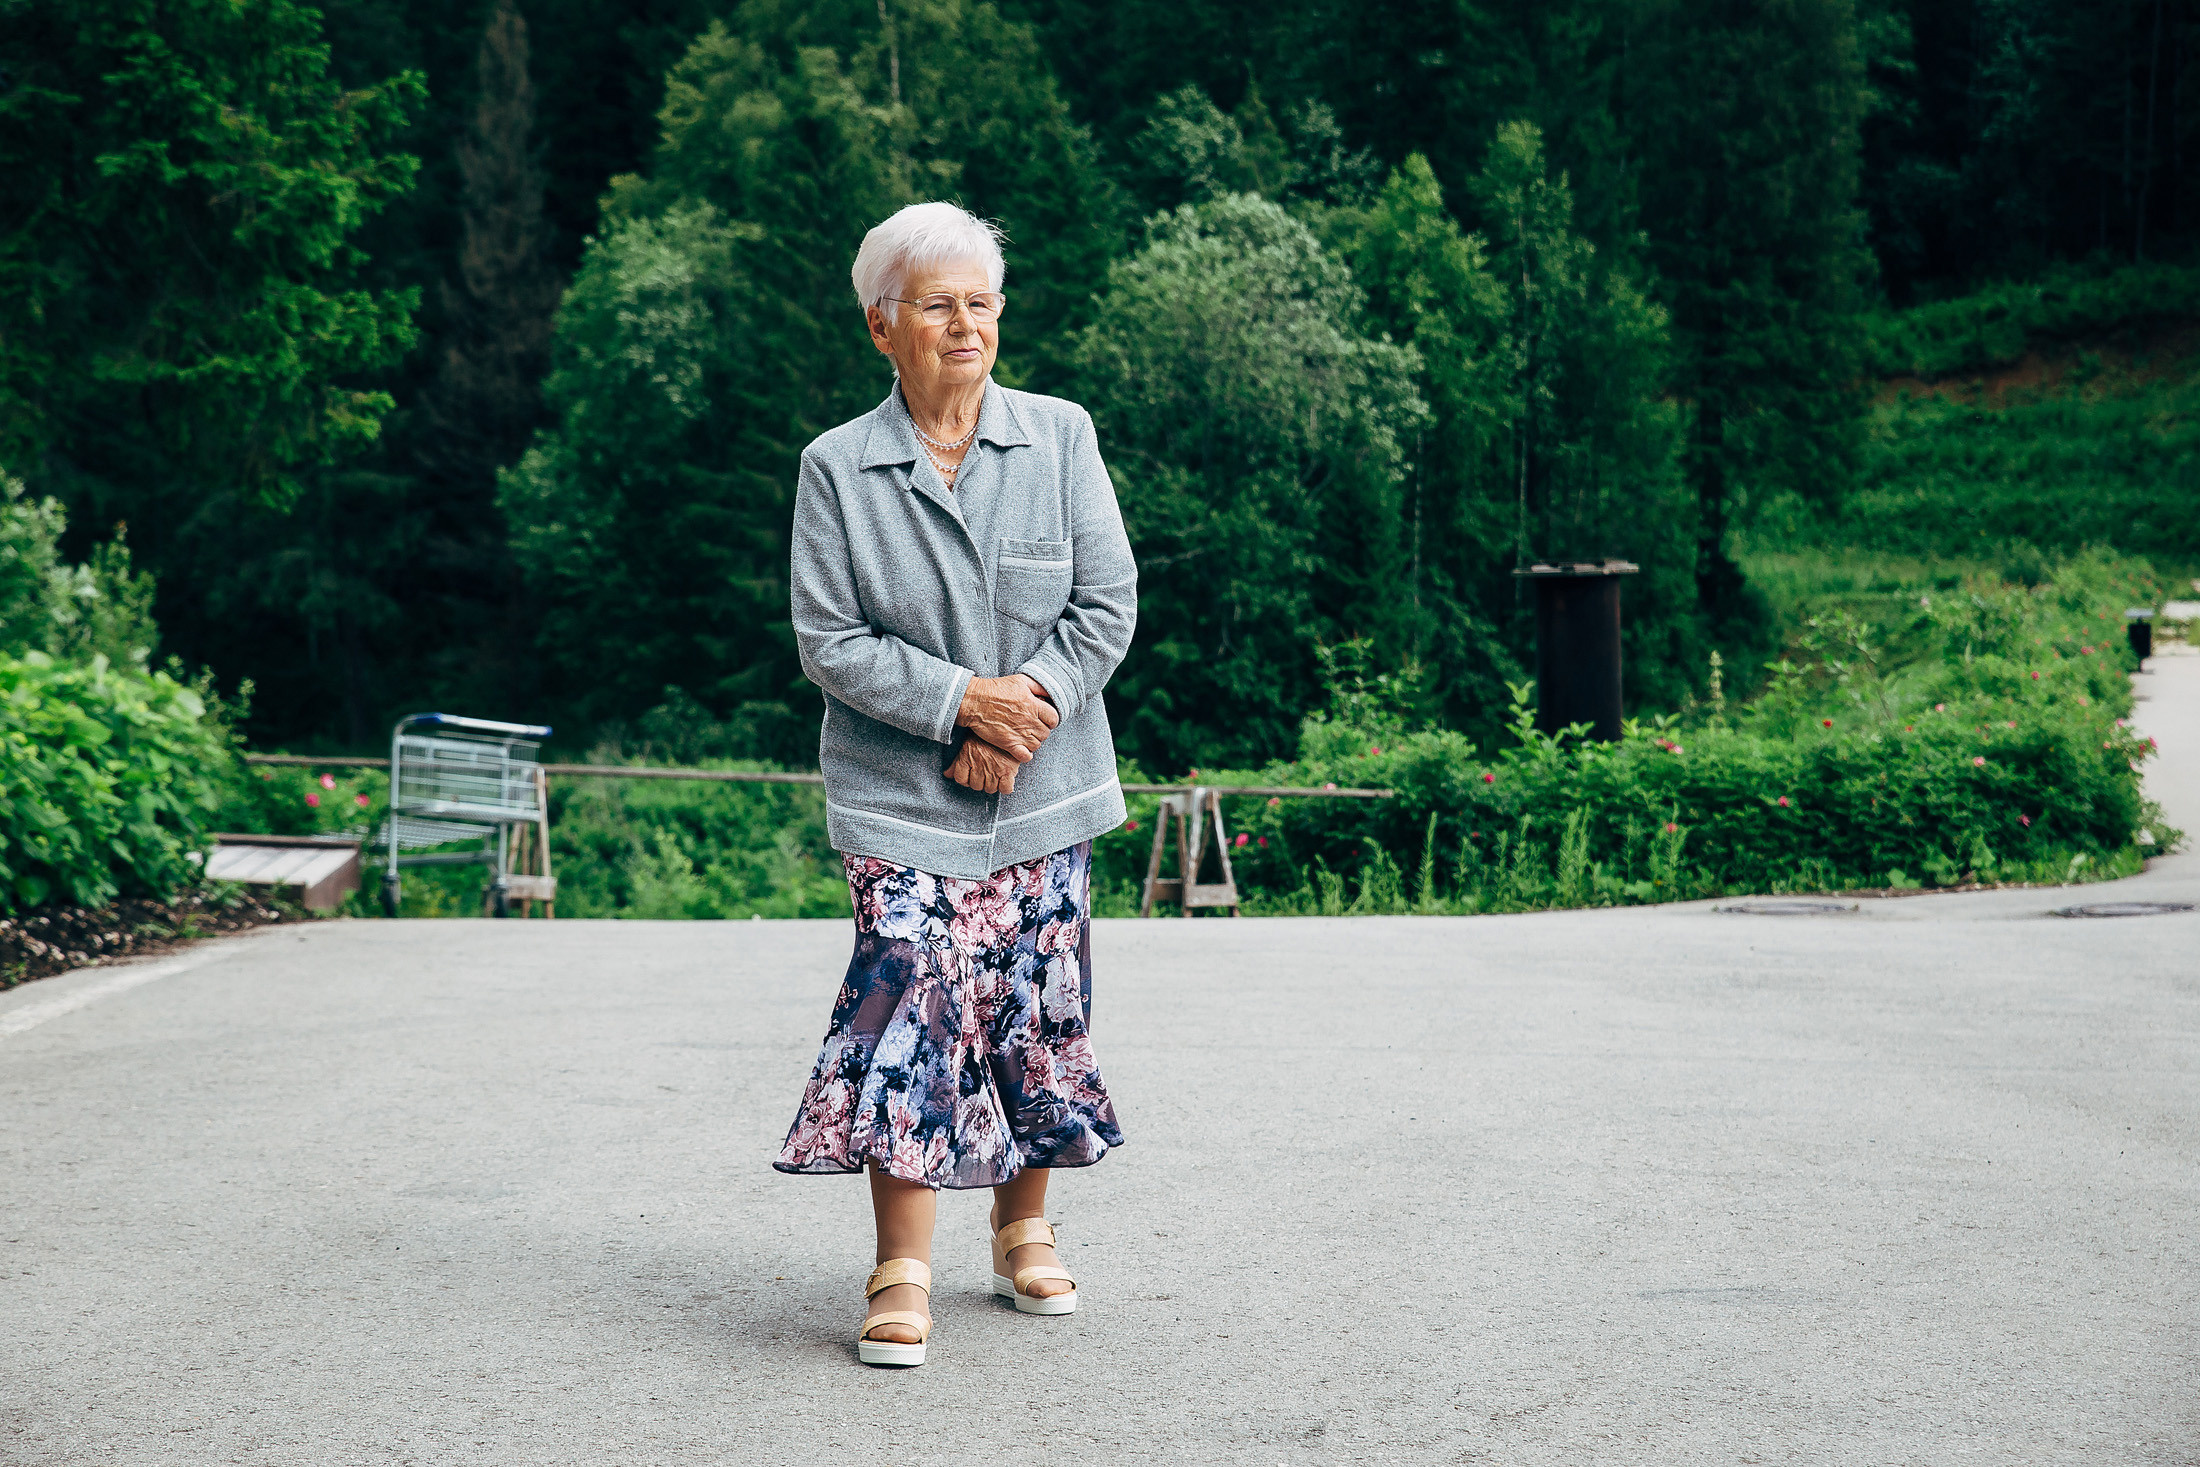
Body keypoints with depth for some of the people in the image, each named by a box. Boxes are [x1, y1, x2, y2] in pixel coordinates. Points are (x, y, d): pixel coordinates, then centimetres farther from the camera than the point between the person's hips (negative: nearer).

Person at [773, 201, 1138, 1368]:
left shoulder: (1061, 438, 3)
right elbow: (829, 639, -5)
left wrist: (1030, 704, -13)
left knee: (1038, 1011, 8)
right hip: (903, 796, -2)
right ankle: (903, 1274, -6)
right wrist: (960, 701, -15)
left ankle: (1025, 1235, 26)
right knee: (913, 1008, -12)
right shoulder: (838, 467, -1)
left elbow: (1107, 604, 0)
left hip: (1044, 789, 2)